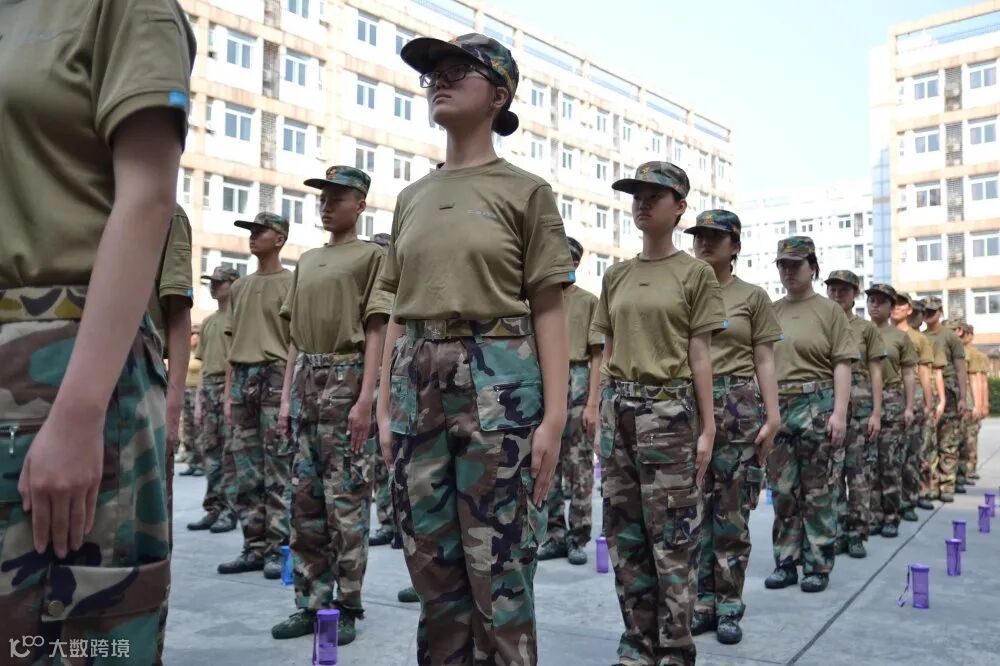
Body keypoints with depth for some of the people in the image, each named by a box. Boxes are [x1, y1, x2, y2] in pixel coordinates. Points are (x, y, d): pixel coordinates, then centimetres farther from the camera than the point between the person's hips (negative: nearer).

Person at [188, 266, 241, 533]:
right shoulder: (207, 322, 20)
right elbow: (204, 365, 20)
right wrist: (199, 401, 13)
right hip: (209, 389, 7)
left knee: (230, 453, -5)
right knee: (210, 452, 7)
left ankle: (229, 511, 0)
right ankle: (213, 508, 14)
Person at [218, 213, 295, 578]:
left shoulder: (292, 283, 1)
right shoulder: (239, 287, 19)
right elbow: (233, 346, 19)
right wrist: (228, 393, 13)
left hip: (276, 375, -6)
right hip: (242, 379, 6)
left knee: (277, 472, -3)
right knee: (246, 472, 8)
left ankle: (278, 549, 3)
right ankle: (254, 548, 15)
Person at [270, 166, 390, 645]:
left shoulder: (371, 255, 0)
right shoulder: (306, 261, 19)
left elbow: (375, 331, -7)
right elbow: (295, 336, 18)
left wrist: (365, 398, -16)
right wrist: (286, 397, 12)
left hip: (346, 377, -7)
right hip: (306, 379, 7)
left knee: (345, 498, -3)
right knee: (305, 497, 8)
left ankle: (347, 607, 7)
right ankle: (310, 602, 18)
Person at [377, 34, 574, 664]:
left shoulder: (526, 191, 0)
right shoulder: (412, 197, 15)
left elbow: (549, 312, -4)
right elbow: (400, 311, 14)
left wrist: (553, 417, -12)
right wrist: (387, 406, 9)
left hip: (498, 382, -5)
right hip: (419, 384, 5)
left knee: (498, 566, 1)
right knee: (433, 562, 11)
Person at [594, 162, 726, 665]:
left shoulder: (695, 273, 1)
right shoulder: (616, 276, 13)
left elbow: (700, 356, -2)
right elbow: (608, 353, 13)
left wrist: (707, 427, -7)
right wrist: (602, 415, 9)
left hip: (669, 409, -5)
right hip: (618, 408, 5)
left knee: (673, 534, 0)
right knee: (624, 532, 9)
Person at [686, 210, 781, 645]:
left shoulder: (753, 296, 5)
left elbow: (764, 362, 4)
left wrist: (772, 416, -4)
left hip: (738, 407, -2)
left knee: (731, 510, 2)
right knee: (694, 507, 5)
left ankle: (729, 607, 13)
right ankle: (702, 602, 16)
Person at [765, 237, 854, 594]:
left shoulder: (829, 310, 2)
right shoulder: (771, 312, 12)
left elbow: (842, 364, -4)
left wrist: (839, 413, -13)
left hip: (815, 406, -3)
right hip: (774, 406, 4)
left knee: (816, 490, 3)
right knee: (782, 490, 7)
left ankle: (818, 565, 12)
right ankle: (786, 562, 17)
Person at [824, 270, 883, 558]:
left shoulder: (866, 328, 6)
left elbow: (875, 373, 4)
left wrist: (876, 413, -4)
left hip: (860, 404, -1)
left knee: (859, 471, 2)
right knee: (831, 471, 0)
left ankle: (857, 534, 11)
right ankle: (836, 533, 9)